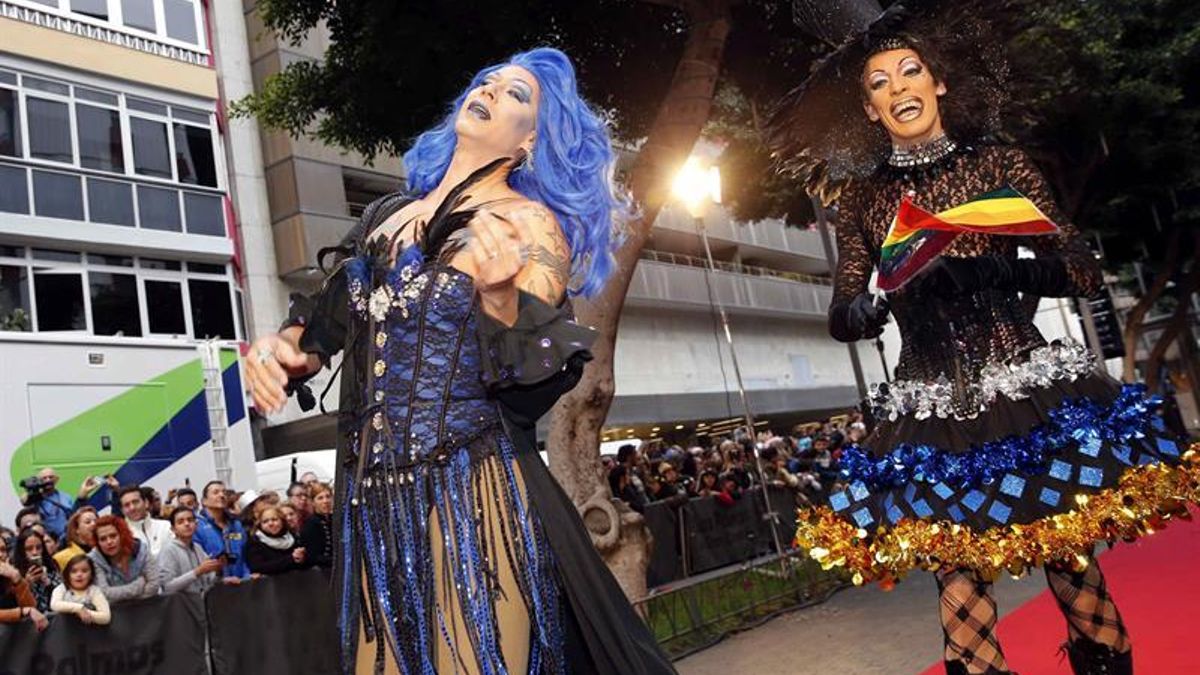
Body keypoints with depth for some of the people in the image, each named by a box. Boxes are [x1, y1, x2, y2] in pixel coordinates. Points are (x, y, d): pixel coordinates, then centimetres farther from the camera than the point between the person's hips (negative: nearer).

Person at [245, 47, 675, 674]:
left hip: (473, 495, -5)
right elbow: (327, 324, 19)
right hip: (371, 502, 5)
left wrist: (501, 297, -29)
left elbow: (532, 389, -11)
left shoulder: (529, 223, -3)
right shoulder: (386, 216, 13)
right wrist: (282, 348, -2)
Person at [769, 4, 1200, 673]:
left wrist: (992, 271, -17)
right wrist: (863, 309, -17)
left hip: (1032, 391, 0)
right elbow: (844, 314, 6)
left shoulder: (1000, 165, 5)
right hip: (934, 417, 1)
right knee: (959, 578, -1)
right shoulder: (863, 198, 8)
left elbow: (1084, 270, 0)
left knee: (1072, 560, 2)